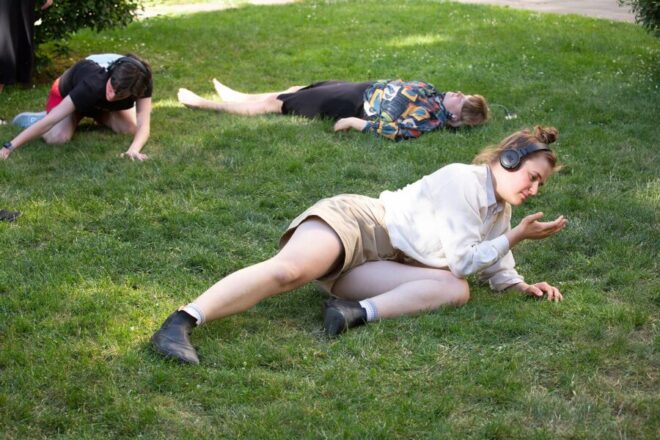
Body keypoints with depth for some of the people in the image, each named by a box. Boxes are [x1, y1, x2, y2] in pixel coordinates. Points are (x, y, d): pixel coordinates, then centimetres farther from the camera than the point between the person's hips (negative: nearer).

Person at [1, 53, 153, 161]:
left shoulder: (142, 84, -37)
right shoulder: (93, 85, -46)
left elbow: (143, 125, -37)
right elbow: (52, 119, -46)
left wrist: (134, 150, -59)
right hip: (68, 92, -5)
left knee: (131, 129, -15)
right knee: (57, 137, -30)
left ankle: (97, 114, 17)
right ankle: (32, 120, 5)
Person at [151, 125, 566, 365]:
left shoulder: (500, 208, 19)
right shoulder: (462, 179, -9)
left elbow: (492, 264, 30)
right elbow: (462, 260, -12)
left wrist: (521, 284, 12)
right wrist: (518, 235, -9)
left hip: (378, 264, 8)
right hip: (352, 219, -8)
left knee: (456, 290, -16)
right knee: (288, 271, -36)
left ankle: (359, 311, -27)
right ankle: (179, 324, -42)